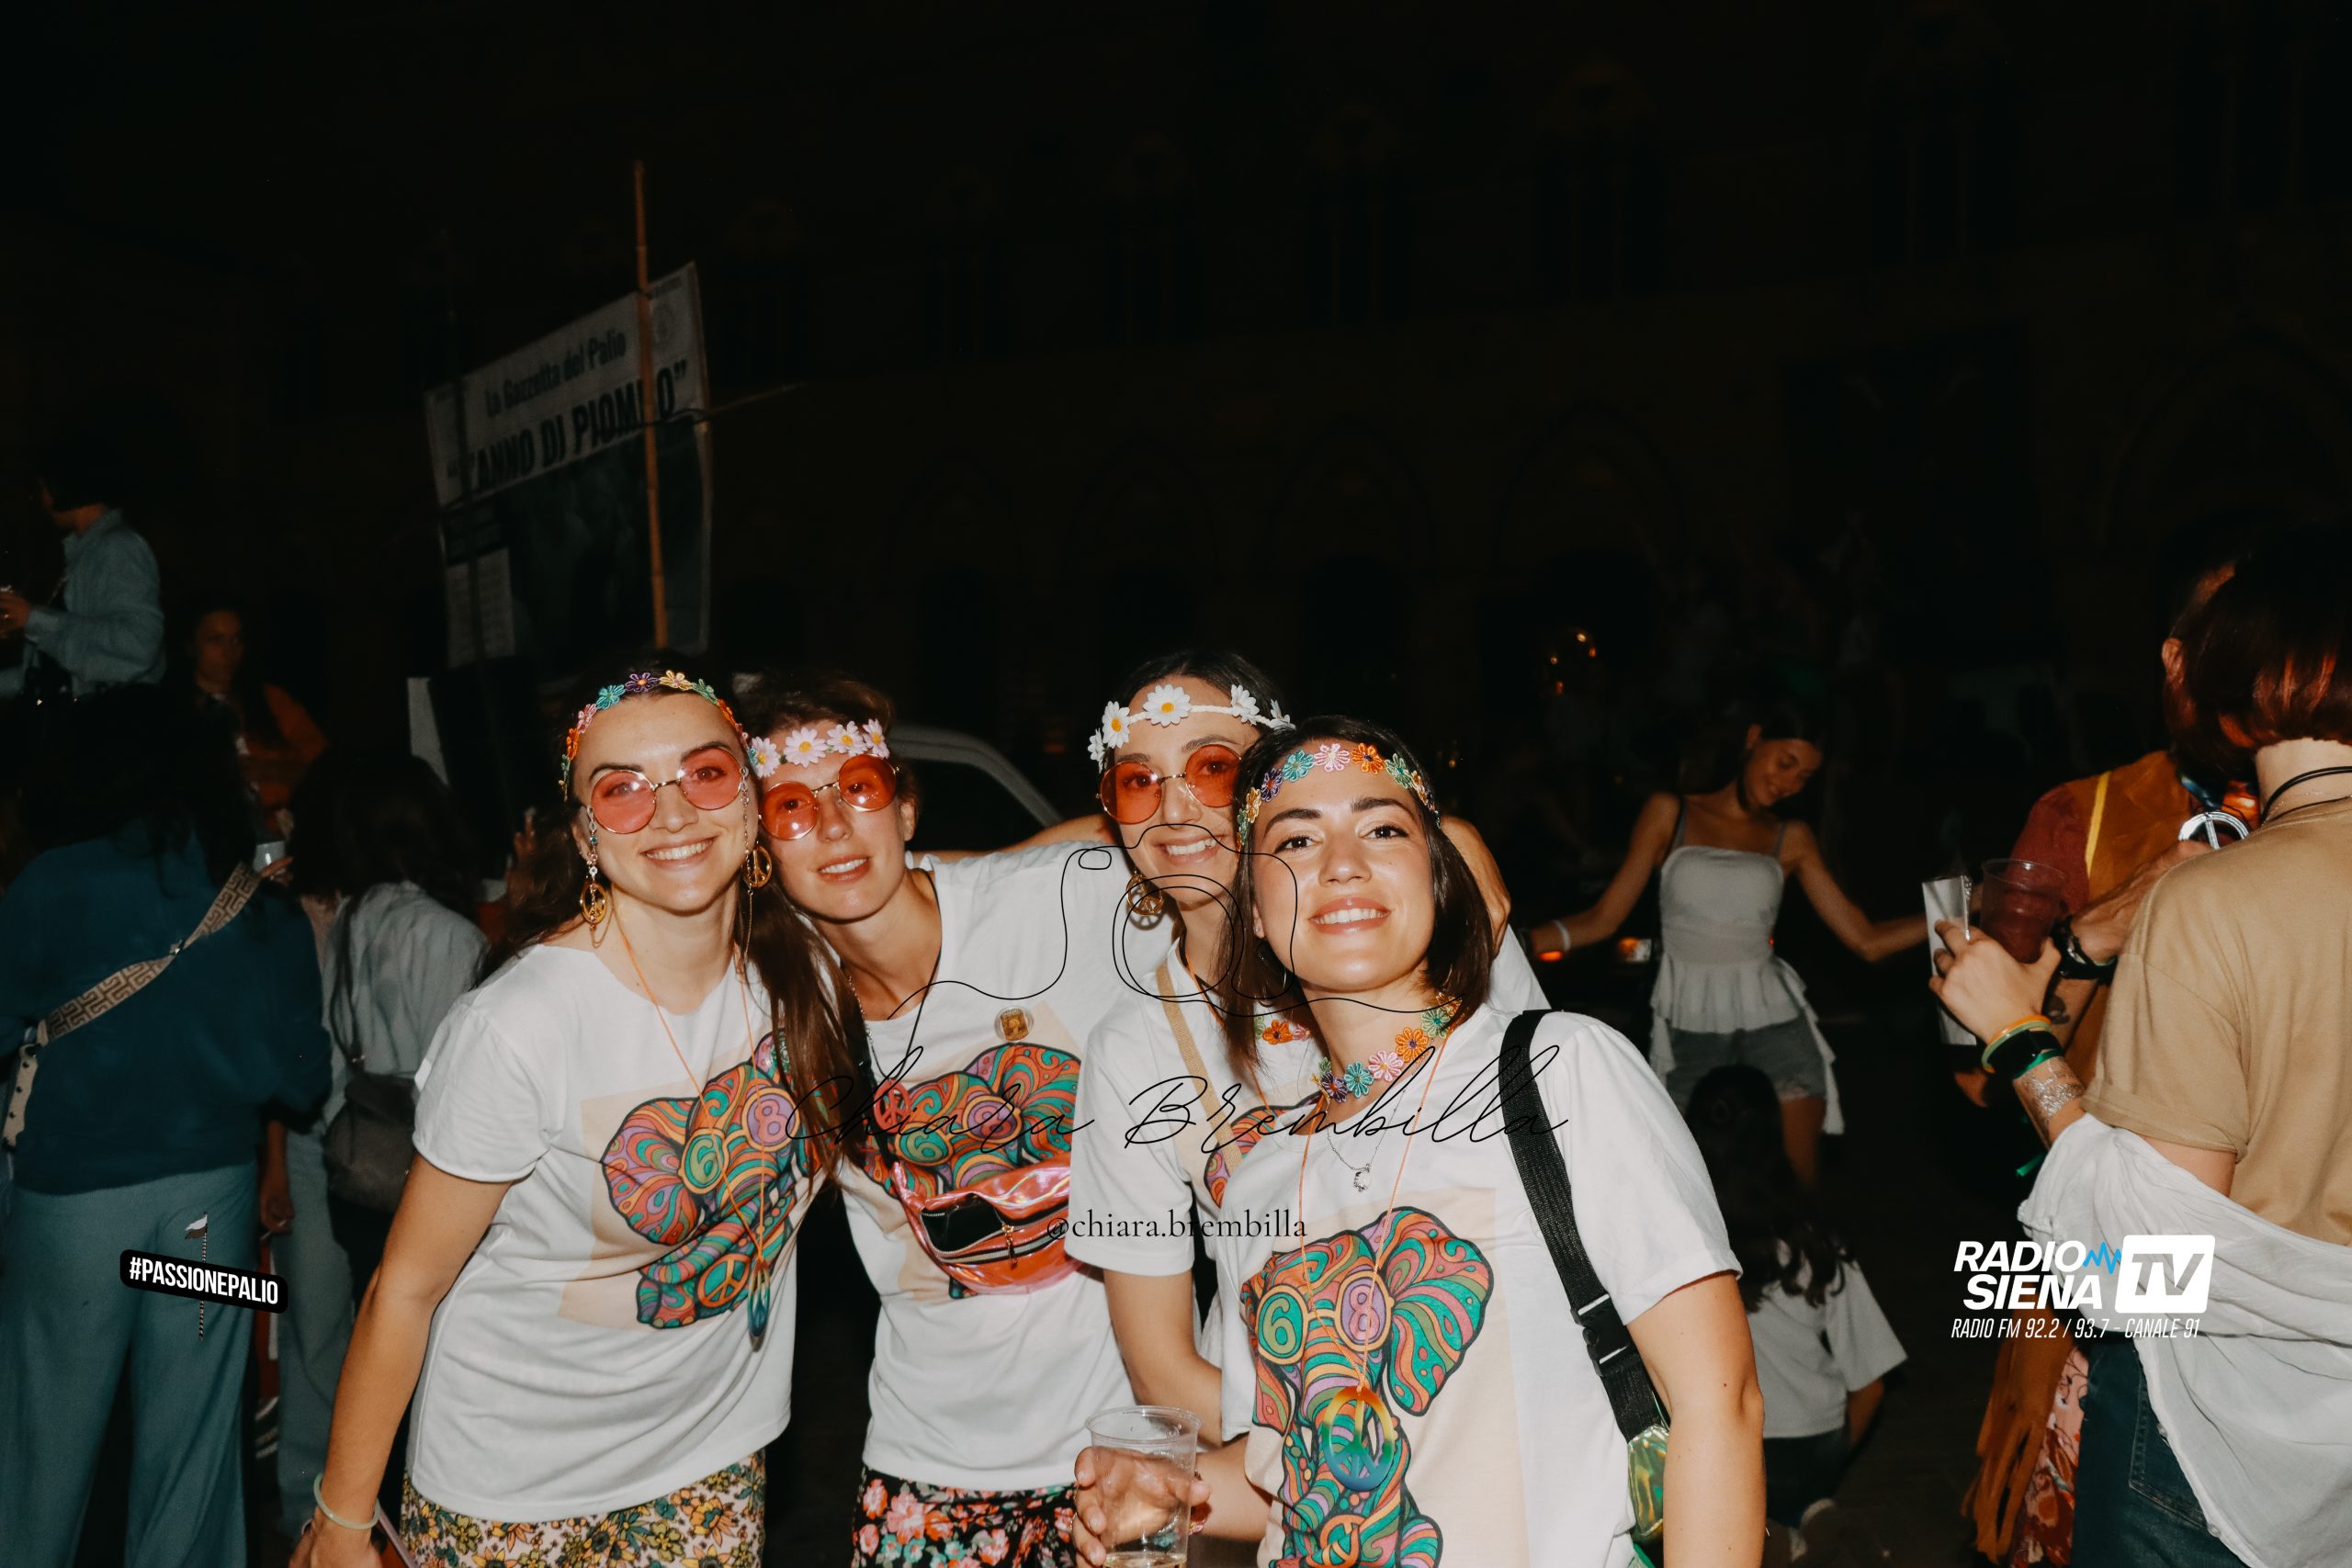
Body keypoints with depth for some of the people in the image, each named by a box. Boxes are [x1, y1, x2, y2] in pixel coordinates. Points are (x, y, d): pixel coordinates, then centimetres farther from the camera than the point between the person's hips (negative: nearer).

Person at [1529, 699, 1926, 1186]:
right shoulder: (1670, 813, 4)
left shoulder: (1791, 839, 10)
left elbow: (1865, 939, 7)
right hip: (1688, 1032, -2)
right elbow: (1603, 919, -1)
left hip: (1774, 1023, 2)